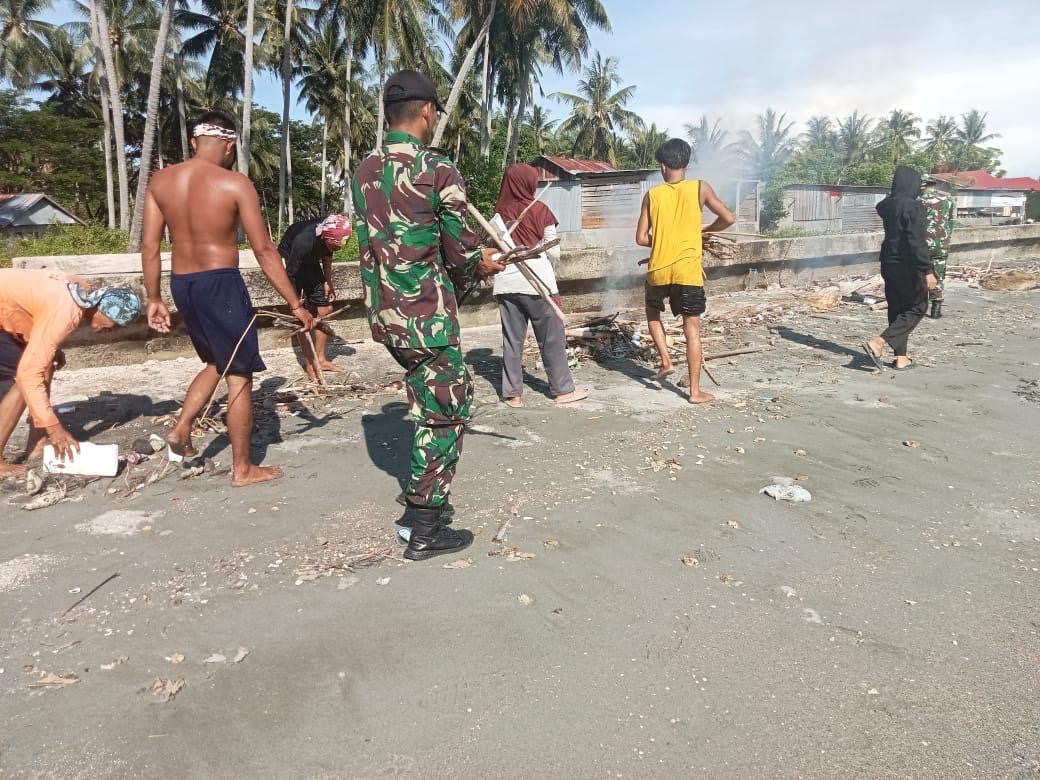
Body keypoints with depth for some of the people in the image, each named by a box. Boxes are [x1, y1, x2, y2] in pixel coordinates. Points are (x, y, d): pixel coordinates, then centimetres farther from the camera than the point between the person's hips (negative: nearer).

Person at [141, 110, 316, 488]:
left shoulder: (160, 181, 4)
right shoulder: (236, 184, -11)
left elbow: (149, 246, 4)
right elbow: (264, 250, -12)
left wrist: (153, 299, 13)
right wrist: (295, 304, -8)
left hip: (182, 285, 6)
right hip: (220, 285, -6)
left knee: (217, 362, 27)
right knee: (239, 373, 5)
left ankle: (181, 428, 16)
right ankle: (243, 469, 11)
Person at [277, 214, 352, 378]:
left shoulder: (330, 233, -23)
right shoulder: (303, 241, -41)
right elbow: (291, 274, -32)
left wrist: (328, 281, -2)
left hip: (310, 262, 6)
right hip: (290, 261, -6)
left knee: (325, 309, 2)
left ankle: (321, 359, 11)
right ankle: (310, 363, -8)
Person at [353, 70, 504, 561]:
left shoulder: (365, 172, 10)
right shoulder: (438, 169, -11)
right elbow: (458, 251, -10)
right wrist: (482, 263, 14)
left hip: (382, 312, 7)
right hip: (426, 314, -7)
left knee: (432, 401, 23)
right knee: (446, 412, 5)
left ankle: (424, 499, 29)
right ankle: (423, 530, 10)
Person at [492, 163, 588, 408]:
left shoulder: (499, 213, 3)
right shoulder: (539, 210, -3)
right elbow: (554, 251, 0)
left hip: (507, 283, 3)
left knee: (512, 339, 8)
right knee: (552, 338, 7)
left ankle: (512, 393, 9)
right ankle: (563, 390, 13)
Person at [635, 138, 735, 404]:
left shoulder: (652, 195, 3)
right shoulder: (699, 188, -1)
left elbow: (641, 238, 3)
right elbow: (728, 218, -3)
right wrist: (705, 230, 14)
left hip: (659, 270, 1)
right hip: (688, 270, -1)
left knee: (653, 311, 29)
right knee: (692, 329, 4)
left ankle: (666, 360, 17)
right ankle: (695, 391, 5)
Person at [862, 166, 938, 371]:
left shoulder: (887, 205, 2)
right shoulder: (913, 207, -18)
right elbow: (918, 242, -22)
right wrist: (928, 271, -21)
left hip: (889, 263, 7)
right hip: (908, 266, -7)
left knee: (897, 309, 12)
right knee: (916, 308, 5)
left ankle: (901, 358, 16)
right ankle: (878, 343, -11)